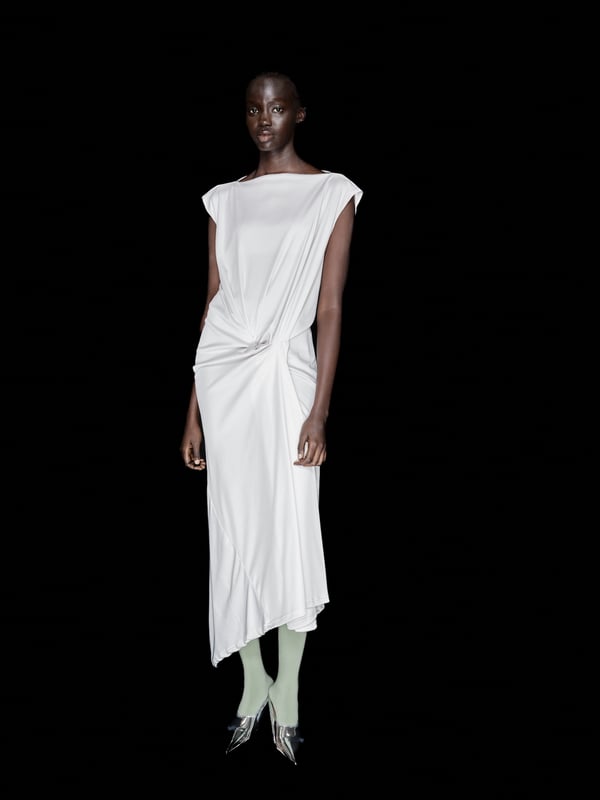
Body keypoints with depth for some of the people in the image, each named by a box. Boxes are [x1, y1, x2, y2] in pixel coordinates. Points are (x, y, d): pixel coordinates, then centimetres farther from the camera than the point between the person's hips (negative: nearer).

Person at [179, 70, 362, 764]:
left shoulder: (332, 195, 2)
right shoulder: (225, 200, 12)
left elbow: (330, 309, -4)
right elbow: (212, 304, 11)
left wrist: (319, 411, -11)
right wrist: (193, 411, 8)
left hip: (287, 372, -3)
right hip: (223, 375, 3)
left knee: (290, 532, -2)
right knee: (236, 532, 6)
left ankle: (287, 694, 12)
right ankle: (254, 685, 21)